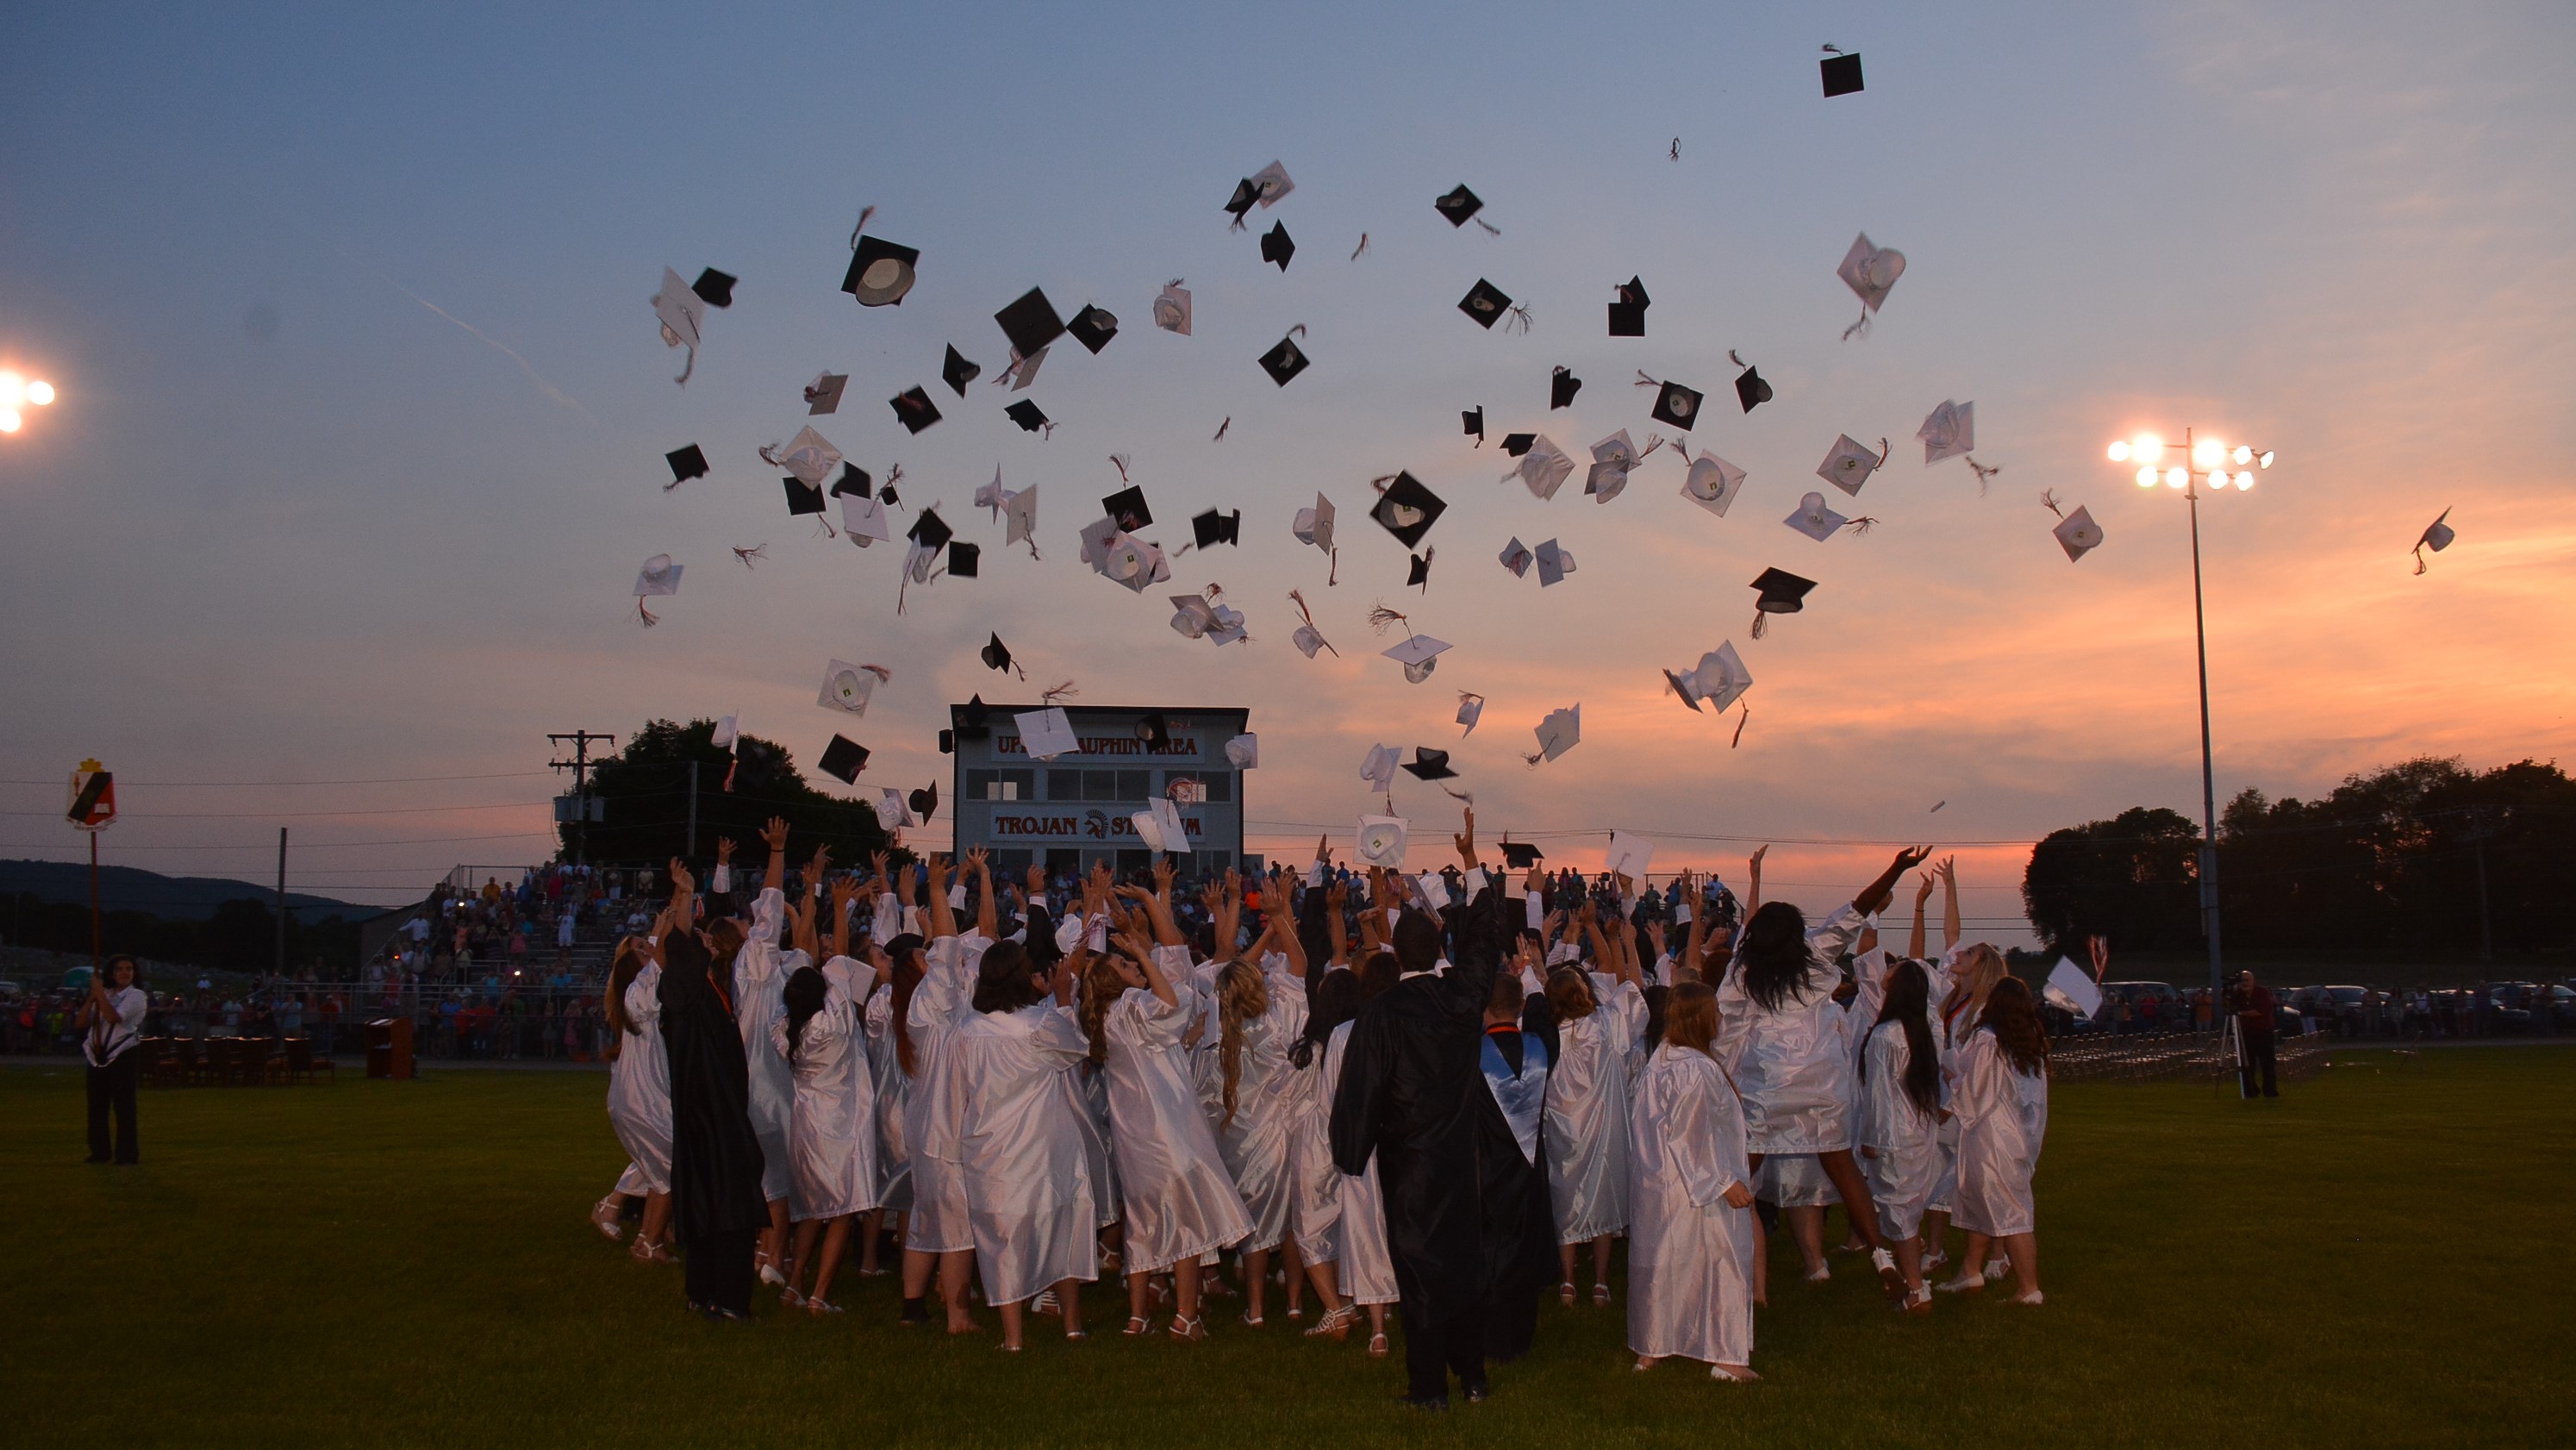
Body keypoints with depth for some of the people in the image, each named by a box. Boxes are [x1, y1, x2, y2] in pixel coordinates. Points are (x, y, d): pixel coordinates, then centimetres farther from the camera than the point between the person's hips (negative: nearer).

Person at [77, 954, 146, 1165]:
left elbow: (114, 1017, -18)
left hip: (122, 1057, -5)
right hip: (97, 1057, 5)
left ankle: (127, 1154, -2)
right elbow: (80, 1023, 6)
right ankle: (100, 1152, 19)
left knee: (123, 1107, -6)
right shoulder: (104, 995, 14)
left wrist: (99, 992, -12)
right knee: (97, 1107, 8)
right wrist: (91, 997, -5)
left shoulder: (136, 996, -2)